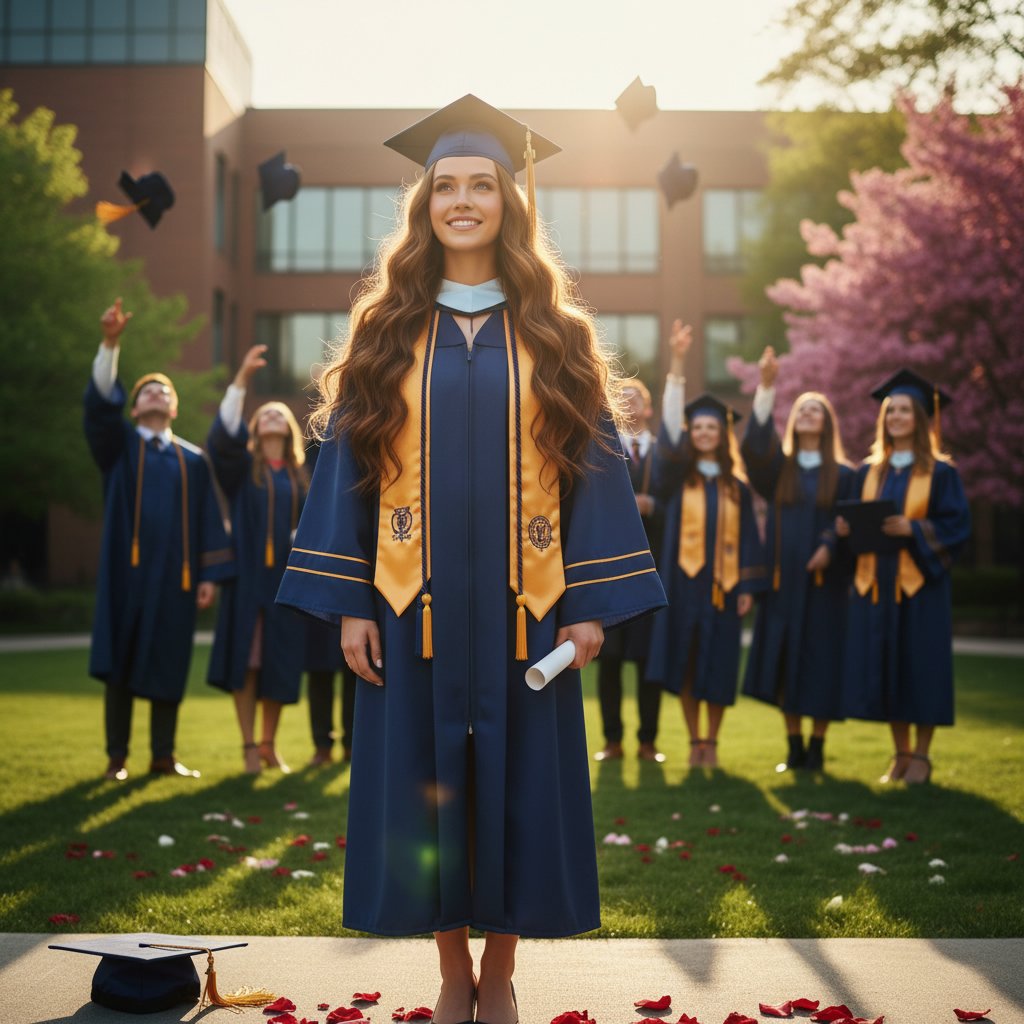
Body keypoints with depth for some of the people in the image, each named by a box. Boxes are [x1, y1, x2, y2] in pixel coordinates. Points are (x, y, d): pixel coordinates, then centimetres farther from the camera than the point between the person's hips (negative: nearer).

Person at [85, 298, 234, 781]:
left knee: (168, 664, 4)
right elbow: (100, 404, -9)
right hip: (127, 568, -1)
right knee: (121, 659, -1)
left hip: (174, 574, 2)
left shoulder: (193, 460, 13)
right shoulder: (119, 444, 9)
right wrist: (110, 343, -22)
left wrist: (209, 575, 0)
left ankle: (163, 755, 13)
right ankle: (117, 756, 6)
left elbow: (208, 520, 10)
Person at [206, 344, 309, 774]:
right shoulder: (242, 466, 4)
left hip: (285, 578, 3)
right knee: (245, 659, -4)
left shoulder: (299, 475, 14)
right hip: (248, 574, -3)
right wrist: (242, 378, -23)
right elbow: (223, 434, -15)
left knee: (279, 664, 4)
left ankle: (270, 744, 15)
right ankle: (249, 746, 2)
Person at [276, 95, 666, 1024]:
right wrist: (347, 602, -4)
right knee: (426, 784, 5)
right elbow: (348, 463, 4)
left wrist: (594, 604, -5)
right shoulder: (387, 329, 6)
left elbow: (593, 464, 3)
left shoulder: (554, 333, 5)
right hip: (414, 606, 1)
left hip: (520, 608, 0)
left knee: (516, 782, 5)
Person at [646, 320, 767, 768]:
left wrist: (748, 587, -1)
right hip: (684, 580, -1)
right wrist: (677, 362, -16)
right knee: (685, 662, 0)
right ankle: (695, 741, 12)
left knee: (717, 667, 3)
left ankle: (712, 742, 14)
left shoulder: (736, 487, 9)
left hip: (722, 584, 1)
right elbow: (669, 425, -7)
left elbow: (747, 538, 8)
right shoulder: (676, 475, 4)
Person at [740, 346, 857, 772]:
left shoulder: (842, 475, 7)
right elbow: (755, 445, -10)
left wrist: (830, 546, -20)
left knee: (820, 664, -1)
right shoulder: (777, 467, 10)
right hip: (782, 580, 2)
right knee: (784, 662, 2)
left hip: (823, 582, -2)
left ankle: (817, 745, 10)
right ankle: (793, 745, 13)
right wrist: (766, 387, -20)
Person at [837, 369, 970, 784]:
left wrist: (913, 529, -21)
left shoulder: (940, 472, -1)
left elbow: (956, 525, -7)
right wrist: (847, 529, -7)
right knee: (885, 668, 5)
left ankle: (921, 756, 8)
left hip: (920, 583, -4)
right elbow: (857, 522, 15)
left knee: (921, 666, -2)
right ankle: (901, 753, 16)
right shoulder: (869, 472, 12)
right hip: (875, 582, 4)